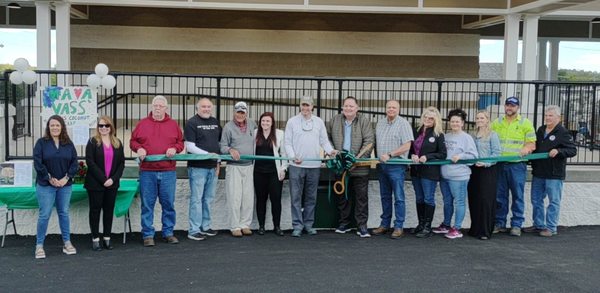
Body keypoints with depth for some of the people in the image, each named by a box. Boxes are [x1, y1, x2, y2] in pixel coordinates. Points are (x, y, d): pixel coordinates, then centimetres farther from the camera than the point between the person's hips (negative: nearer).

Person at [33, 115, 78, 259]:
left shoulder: (69, 144, 6)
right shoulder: (41, 143, -2)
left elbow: (74, 163, 3)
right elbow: (38, 163, -8)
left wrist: (66, 178, -9)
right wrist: (51, 179, -12)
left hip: (65, 185, 3)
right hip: (45, 185, -3)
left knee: (64, 213, 9)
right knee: (44, 215, -2)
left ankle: (67, 243, 16)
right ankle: (39, 245, 6)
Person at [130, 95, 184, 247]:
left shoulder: (173, 125, 9)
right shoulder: (142, 124, 8)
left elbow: (181, 142, 14)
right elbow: (133, 141, 13)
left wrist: (175, 148, -6)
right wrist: (138, 148, -7)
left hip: (168, 172, 1)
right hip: (147, 172, -1)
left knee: (168, 204, 6)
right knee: (147, 205, 3)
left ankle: (168, 233, 18)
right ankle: (148, 235, 11)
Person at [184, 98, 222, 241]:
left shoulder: (215, 122, 14)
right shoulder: (192, 123, -6)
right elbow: (190, 146, -13)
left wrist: (218, 162, 12)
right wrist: (208, 154, -19)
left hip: (212, 167, 6)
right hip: (197, 168, -6)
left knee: (209, 198, 12)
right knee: (196, 199, -4)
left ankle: (205, 226, 22)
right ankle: (194, 230, 0)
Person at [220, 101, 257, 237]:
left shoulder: (252, 124, 9)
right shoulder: (228, 127, -3)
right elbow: (223, 146, -3)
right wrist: (230, 150, -25)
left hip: (249, 166, 4)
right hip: (234, 166, -4)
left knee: (248, 197, 5)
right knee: (235, 198, -4)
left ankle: (245, 224, 15)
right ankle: (235, 227, 3)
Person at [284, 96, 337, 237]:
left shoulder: (319, 122, 11)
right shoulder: (292, 121, 5)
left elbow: (324, 141, 10)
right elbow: (287, 142, 3)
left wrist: (330, 150, -10)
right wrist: (293, 156, -12)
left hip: (314, 166, 2)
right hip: (296, 166, -2)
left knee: (311, 197, 9)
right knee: (296, 196, -2)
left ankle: (308, 224, 18)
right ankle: (297, 225, 3)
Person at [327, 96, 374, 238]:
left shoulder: (364, 121, -4)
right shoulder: (335, 120, 7)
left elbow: (369, 141, -9)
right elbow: (328, 138, 18)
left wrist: (358, 158, -16)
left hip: (359, 166, -3)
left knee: (361, 196, -1)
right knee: (342, 195, 12)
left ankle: (362, 225, 4)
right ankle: (344, 223, 23)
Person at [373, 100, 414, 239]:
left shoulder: (403, 123, -8)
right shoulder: (380, 123, 12)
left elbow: (406, 146, -14)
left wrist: (389, 155, -17)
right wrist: (378, 157, 8)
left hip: (396, 166, -6)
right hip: (382, 165, 7)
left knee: (398, 197, -2)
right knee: (385, 196, 13)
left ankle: (399, 227, 3)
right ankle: (384, 224, 20)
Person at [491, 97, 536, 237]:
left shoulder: (525, 123, 5)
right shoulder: (496, 123, 13)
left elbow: (532, 144, 2)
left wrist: (526, 149, -19)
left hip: (517, 164, -3)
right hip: (499, 164, 3)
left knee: (518, 196, 0)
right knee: (499, 196, 7)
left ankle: (516, 225, 8)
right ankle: (499, 223, 16)